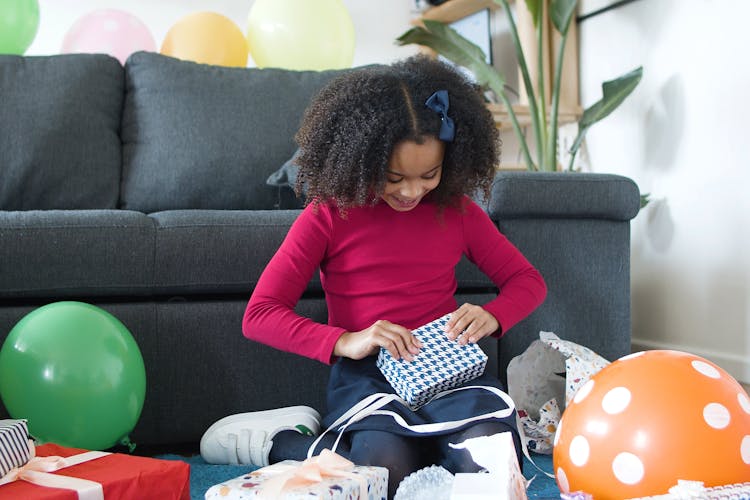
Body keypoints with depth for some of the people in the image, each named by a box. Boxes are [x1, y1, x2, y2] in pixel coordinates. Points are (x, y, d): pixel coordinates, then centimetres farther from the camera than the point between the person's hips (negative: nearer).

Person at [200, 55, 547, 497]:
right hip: (366, 372, -3)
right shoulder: (329, 215, -1)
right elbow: (259, 315, -5)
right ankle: (279, 441, -5)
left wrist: (491, 316, -6)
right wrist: (343, 341, -20)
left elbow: (528, 280, 17)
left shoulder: (457, 209, 9)